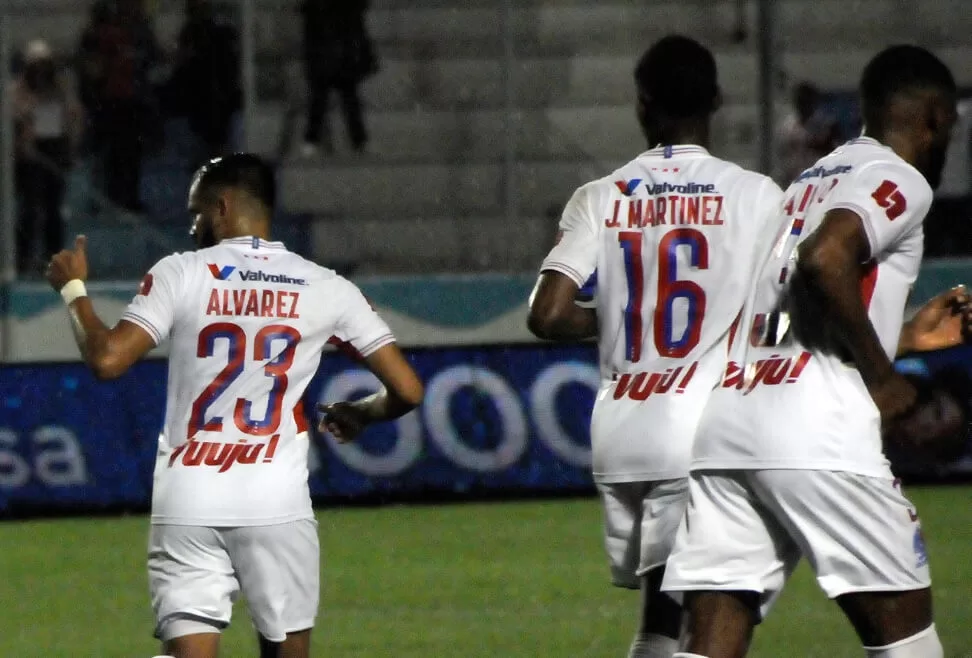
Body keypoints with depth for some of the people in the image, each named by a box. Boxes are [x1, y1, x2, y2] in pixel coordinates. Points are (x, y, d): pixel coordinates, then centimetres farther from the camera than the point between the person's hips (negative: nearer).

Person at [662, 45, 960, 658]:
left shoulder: (811, 181, 28)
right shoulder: (900, 181, 2)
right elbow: (826, 260, -18)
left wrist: (905, 336, 40)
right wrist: (882, 375, -7)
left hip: (722, 415, 8)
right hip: (813, 428, -7)